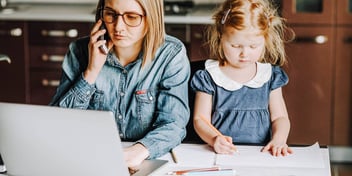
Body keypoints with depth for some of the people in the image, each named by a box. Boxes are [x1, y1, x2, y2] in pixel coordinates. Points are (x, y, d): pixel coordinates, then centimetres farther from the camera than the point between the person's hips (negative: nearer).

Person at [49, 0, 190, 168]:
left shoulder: (171, 54, -8)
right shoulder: (80, 51, -5)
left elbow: (173, 123, -15)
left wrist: (141, 149, -33)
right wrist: (91, 72, -16)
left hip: (151, 160, -1)